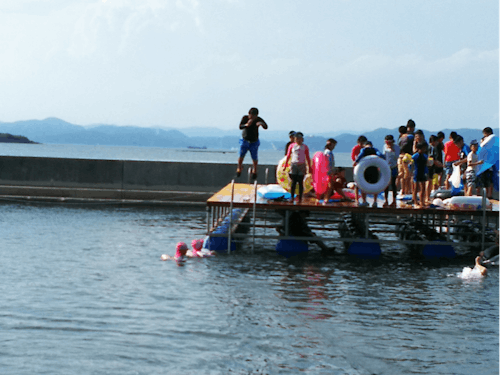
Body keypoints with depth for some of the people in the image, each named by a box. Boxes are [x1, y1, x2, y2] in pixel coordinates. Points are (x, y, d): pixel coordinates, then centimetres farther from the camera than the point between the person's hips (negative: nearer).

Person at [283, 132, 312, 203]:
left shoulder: (305, 147, 6)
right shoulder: (292, 146, 6)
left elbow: (308, 158, 11)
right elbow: (288, 156, 10)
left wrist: (310, 167, 10)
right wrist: (285, 165, 7)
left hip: (302, 166, 0)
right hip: (294, 165, 0)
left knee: (300, 182, -1)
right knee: (293, 182, -8)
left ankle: (300, 198, 3)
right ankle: (292, 197, -6)